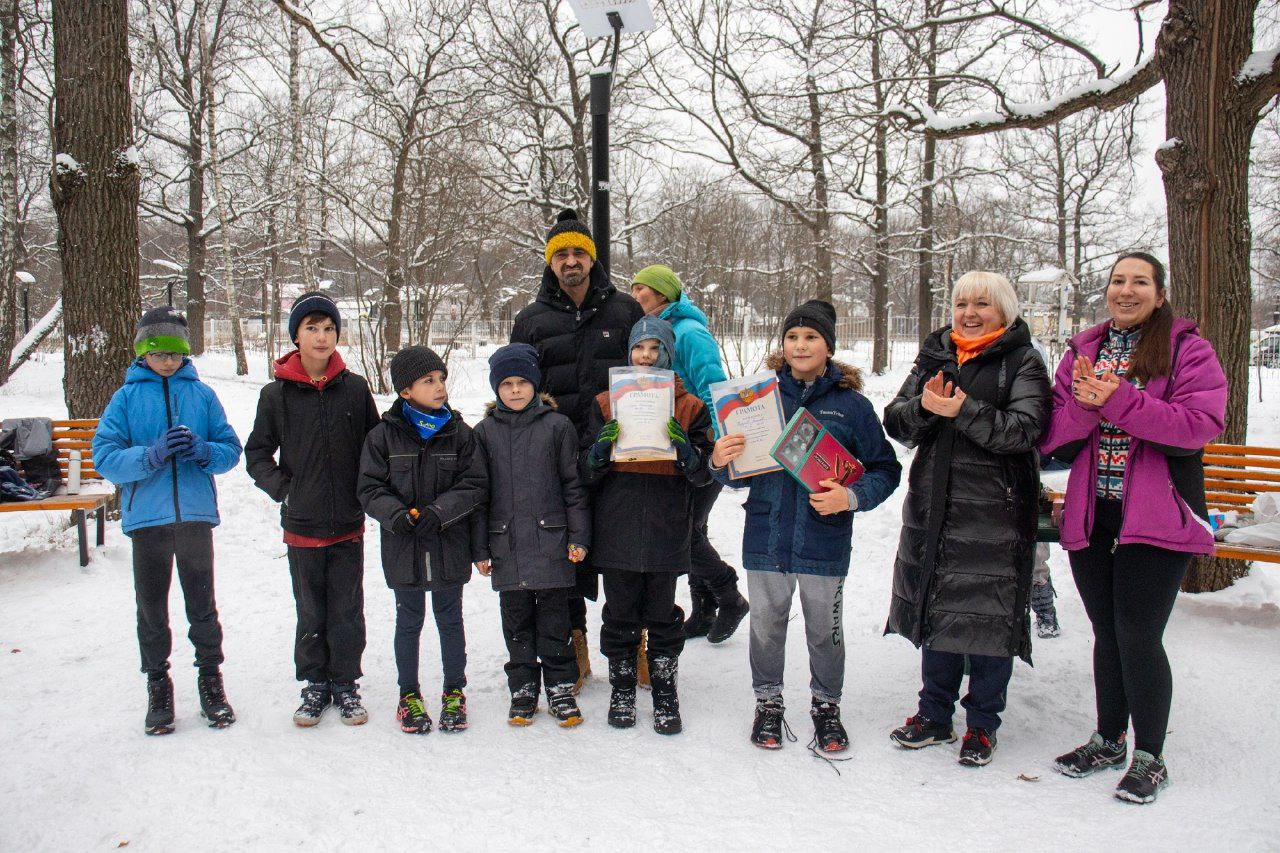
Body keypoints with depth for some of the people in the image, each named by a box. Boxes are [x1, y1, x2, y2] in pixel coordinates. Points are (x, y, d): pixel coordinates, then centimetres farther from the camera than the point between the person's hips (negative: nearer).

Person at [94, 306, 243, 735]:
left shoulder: (202, 394, 7)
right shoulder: (126, 397, 4)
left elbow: (231, 449, 6)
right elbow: (105, 457, -4)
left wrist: (204, 451, -15)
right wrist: (152, 455, -20)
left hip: (195, 513, 0)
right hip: (146, 517, 0)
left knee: (202, 605, 6)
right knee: (152, 608, 9)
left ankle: (210, 680, 22)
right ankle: (158, 686, 23)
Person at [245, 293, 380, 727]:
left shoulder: (355, 389, -2)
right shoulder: (276, 394, -3)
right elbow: (257, 454, 6)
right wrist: (282, 490, -5)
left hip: (348, 526, 0)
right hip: (301, 526, 0)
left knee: (347, 610, 8)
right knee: (310, 613, 11)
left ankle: (345, 683, 24)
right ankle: (314, 684, 27)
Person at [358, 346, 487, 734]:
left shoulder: (459, 433, -2)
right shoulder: (383, 435, -3)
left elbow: (475, 484, -5)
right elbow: (370, 488, -3)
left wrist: (438, 511, -18)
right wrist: (395, 513, -21)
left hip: (450, 546, 0)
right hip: (403, 549, 0)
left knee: (450, 619, 13)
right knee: (409, 621, 12)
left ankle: (454, 692, 30)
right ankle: (409, 695, 29)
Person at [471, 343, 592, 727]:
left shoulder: (557, 425, 1)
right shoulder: (485, 431, 6)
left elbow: (573, 484, 3)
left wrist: (579, 537, -1)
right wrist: (479, 548, 5)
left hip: (551, 541, -2)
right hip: (506, 544, 2)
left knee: (554, 619, 5)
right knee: (516, 620, 10)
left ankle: (560, 688, 18)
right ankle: (523, 689, 23)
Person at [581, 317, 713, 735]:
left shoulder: (690, 407, 7)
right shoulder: (607, 402, 9)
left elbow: (703, 475, 2)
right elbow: (589, 474, 7)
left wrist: (683, 446, -17)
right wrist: (603, 447, -14)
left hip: (666, 529, -1)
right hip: (617, 527, 1)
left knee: (661, 615, 5)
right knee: (620, 614, 8)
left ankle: (665, 692, 20)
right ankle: (622, 689, 24)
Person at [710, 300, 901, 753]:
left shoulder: (853, 405, -1)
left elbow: (885, 470, 2)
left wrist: (850, 497, -16)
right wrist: (719, 461, -14)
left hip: (824, 540, -1)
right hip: (766, 534, 2)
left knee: (825, 628, 11)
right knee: (766, 625, 13)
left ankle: (826, 705, 32)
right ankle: (768, 702, 32)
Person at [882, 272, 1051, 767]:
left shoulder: (1023, 362, -1)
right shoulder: (934, 354, 12)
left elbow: (1024, 429, -15)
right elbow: (897, 423, 5)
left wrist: (964, 410, -24)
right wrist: (924, 407, -16)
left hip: (995, 509, -4)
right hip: (933, 504, 5)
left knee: (987, 614, 1)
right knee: (935, 607, 12)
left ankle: (982, 724, 18)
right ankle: (935, 715, 27)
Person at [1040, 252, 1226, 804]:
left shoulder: (1188, 350, -1)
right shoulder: (1081, 352, 11)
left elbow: (1200, 426, -16)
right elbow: (1052, 437, 4)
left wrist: (1118, 401, -22)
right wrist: (1084, 407, -16)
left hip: (1157, 519, -4)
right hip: (1090, 516, 4)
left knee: (1138, 636, -4)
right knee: (1107, 634, 14)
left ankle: (1150, 757, 14)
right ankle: (1109, 740, 30)